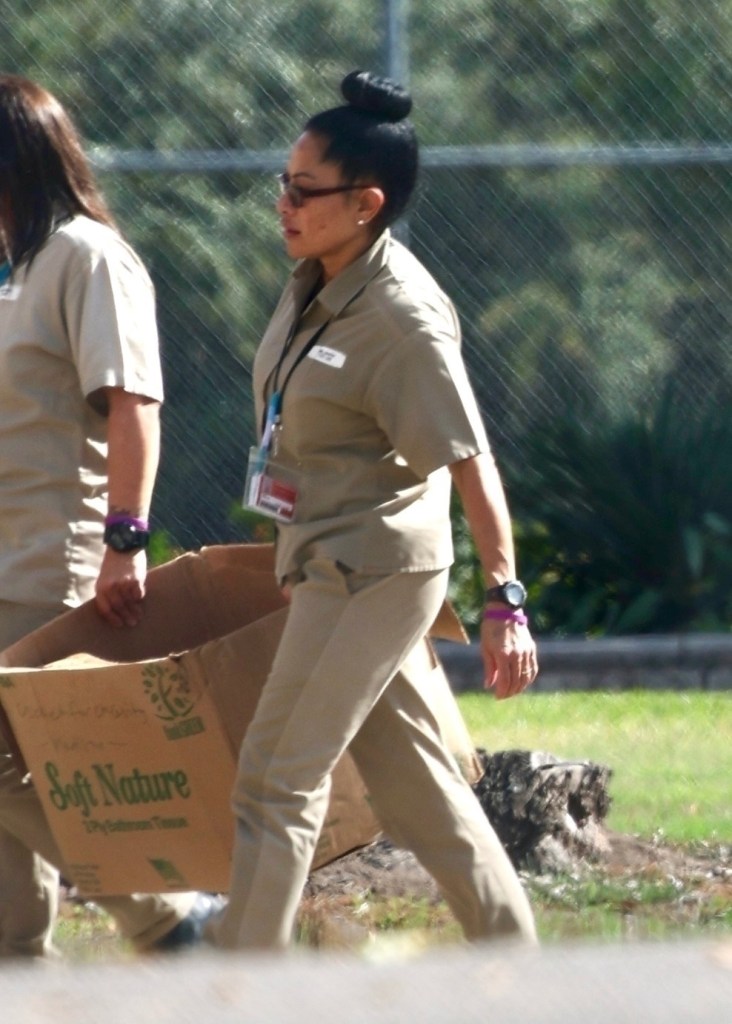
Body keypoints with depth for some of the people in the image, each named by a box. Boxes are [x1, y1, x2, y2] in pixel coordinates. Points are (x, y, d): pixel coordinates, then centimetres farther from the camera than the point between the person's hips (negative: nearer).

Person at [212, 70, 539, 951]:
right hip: (326, 563, 9)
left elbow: (470, 462, -22)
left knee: (279, 778, -8)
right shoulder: (314, 282, 6)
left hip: (370, 570, -9)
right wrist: (292, 541, 26)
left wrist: (504, 600, -24)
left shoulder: (404, 319, -21)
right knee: (411, 780, 15)